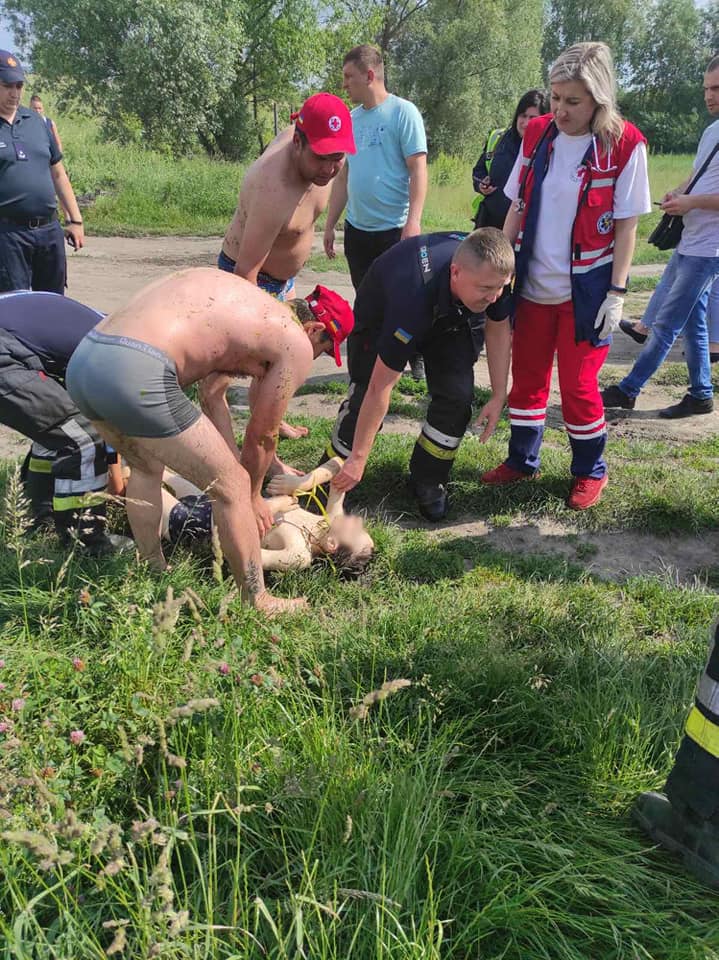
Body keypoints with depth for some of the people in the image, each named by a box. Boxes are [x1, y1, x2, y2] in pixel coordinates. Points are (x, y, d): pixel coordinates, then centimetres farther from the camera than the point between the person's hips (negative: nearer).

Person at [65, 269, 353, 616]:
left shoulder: (238, 299, 29)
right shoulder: (296, 344, 7)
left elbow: (212, 395, 31)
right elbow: (261, 435, 15)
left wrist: (236, 472, 34)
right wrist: (252, 496, 32)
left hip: (82, 359, 9)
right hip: (136, 376, -9)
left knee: (146, 467, 33)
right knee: (234, 488, 7)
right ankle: (257, 604, 20)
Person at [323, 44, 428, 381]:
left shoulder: (403, 113, -7)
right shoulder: (351, 118, 12)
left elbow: (418, 170, -12)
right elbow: (343, 176, 16)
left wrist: (413, 221, -22)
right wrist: (330, 224, 13)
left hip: (395, 229, -6)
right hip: (357, 229, 6)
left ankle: (418, 359, 21)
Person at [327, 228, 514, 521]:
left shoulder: (490, 273, -32)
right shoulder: (413, 296, -47)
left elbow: (498, 327, -9)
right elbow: (380, 388, -41)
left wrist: (498, 396, -13)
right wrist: (358, 458, -36)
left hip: (451, 318, 4)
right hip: (381, 313, -4)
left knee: (457, 396, -14)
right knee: (364, 393, -14)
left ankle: (427, 480, 5)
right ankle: (332, 476, 11)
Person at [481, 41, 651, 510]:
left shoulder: (624, 144, -10)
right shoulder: (537, 134, 2)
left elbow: (626, 225, -8)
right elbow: (517, 207, 8)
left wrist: (617, 293, -12)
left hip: (585, 290, -4)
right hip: (533, 284, 4)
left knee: (578, 385, 1)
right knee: (527, 376, 12)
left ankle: (591, 471, 22)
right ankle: (523, 460, 30)